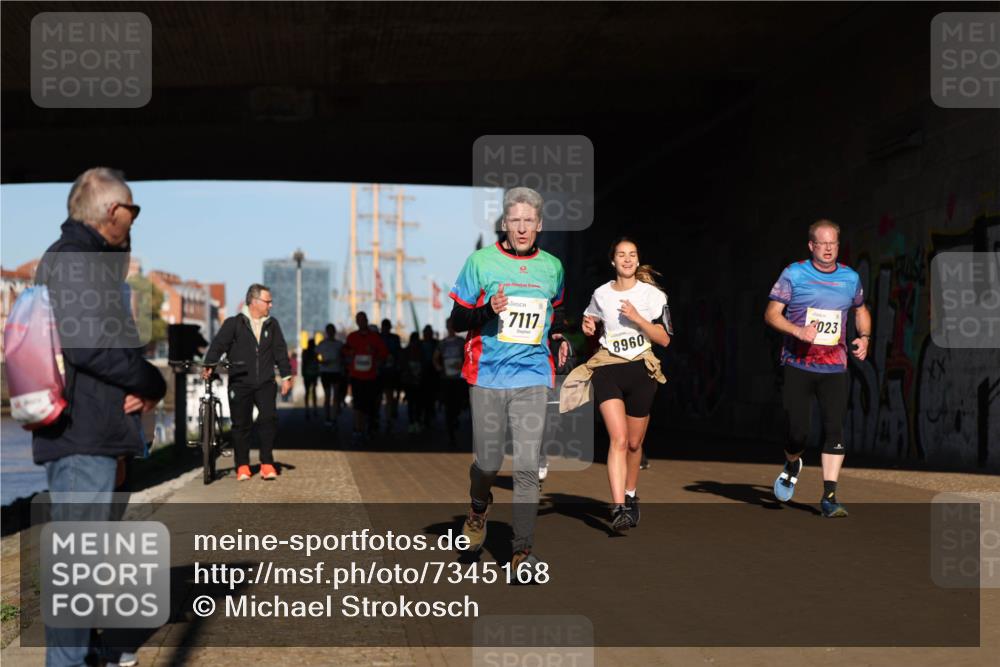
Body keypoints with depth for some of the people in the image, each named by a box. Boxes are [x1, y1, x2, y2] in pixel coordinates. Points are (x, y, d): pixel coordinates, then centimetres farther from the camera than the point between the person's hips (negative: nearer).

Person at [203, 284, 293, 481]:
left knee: (269, 418, -14)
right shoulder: (233, 323, 1)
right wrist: (208, 365, -19)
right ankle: (242, 466, 13)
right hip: (240, 383, -2)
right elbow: (218, 345, -6)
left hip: (265, 383, 2)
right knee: (241, 424, 2)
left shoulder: (272, 325, 12)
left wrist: (286, 376, 8)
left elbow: (280, 351, 13)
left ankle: (267, 463, -6)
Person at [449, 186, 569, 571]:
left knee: (527, 467, -7)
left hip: (533, 379, 1)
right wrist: (487, 309, -15)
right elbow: (457, 319, 2)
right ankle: (479, 511, 35)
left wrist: (562, 340, 14)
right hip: (486, 377, -1)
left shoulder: (552, 267, 10)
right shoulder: (480, 261, 1)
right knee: (488, 462, 2)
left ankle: (523, 550, -1)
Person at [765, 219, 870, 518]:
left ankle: (829, 497, -4)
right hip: (798, 366, -2)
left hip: (834, 367, 2)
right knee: (799, 429, -5)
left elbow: (860, 311, 25)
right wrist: (798, 331, -21)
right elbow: (771, 314, -3)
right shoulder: (794, 274, -2)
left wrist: (864, 337, 6)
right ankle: (792, 465, 30)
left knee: (835, 429, -8)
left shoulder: (850, 278, 8)